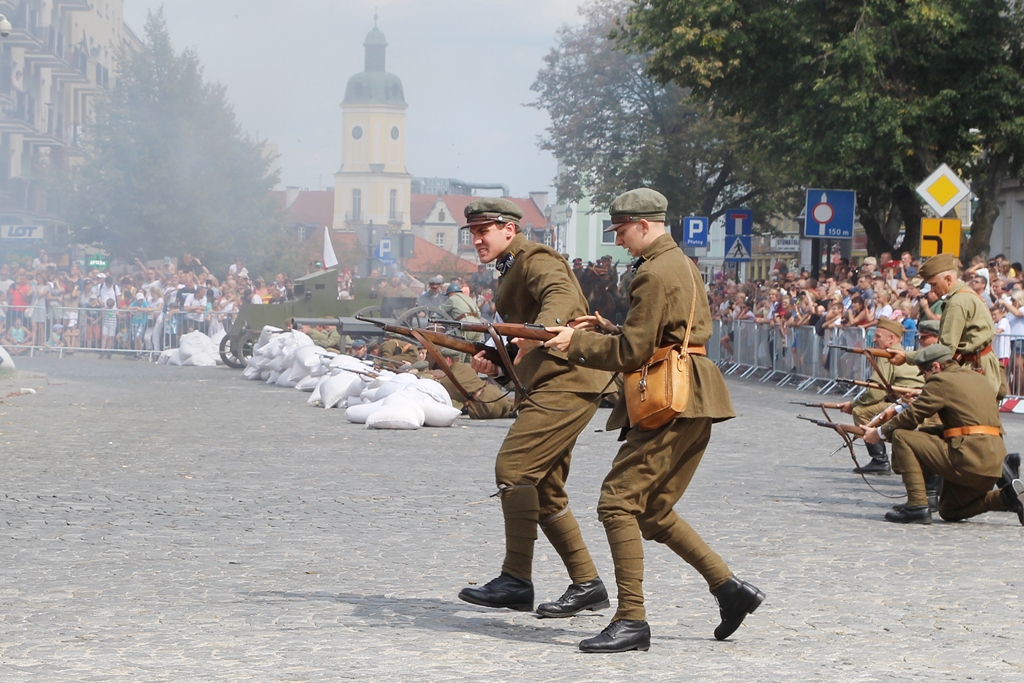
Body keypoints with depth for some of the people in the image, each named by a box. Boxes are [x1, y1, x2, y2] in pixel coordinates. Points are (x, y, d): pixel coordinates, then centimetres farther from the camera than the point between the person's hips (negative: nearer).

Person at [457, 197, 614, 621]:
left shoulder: (535, 259, -8)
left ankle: (516, 581, -14)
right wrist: (495, 362, 8)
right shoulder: (509, 272, 22)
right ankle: (586, 585, 13)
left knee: (513, 467, -15)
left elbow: (563, 296, -29)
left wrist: (538, 333, -46)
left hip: (565, 382, -11)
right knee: (544, 490, 9)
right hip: (552, 384, 11)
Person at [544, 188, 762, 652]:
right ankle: (730, 589, 15)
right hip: (692, 404, 11)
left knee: (618, 503, -11)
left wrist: (577, 344, -6)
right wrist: (604, 329, 15)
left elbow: (633, 352, -15)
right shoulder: (682, 265, 20)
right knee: (653, 511, 15)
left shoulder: (654, 273, -12)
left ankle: (631, 621, -14)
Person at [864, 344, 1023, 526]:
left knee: (901, 437, -1)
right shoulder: (981, 380, 23)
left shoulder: (941, 381, -3)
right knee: (950, 512, 23)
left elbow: (911, 416, -3)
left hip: (966, 459, -9)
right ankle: (1006, 496, 3)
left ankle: (917, 506, -7)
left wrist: (880, 433, 11)